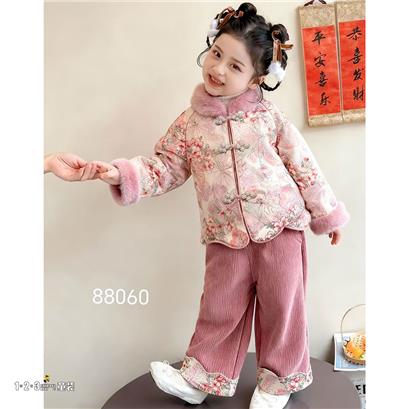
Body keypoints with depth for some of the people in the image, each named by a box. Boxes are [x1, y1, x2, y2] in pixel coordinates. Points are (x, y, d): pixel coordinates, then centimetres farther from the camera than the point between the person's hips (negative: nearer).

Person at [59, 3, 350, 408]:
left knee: (280, 303, 10)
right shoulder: (190, 122, 1)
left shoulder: (269, 116, -3)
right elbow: (163, 167, 2)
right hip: (225, 235, 1)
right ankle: (202, 375, 31)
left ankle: (280, 376, 32)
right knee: (221, 307, 10)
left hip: (280, 225, 0)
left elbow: (304, 166, 2)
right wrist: (121, 173, -15)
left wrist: (327, 213, 7)